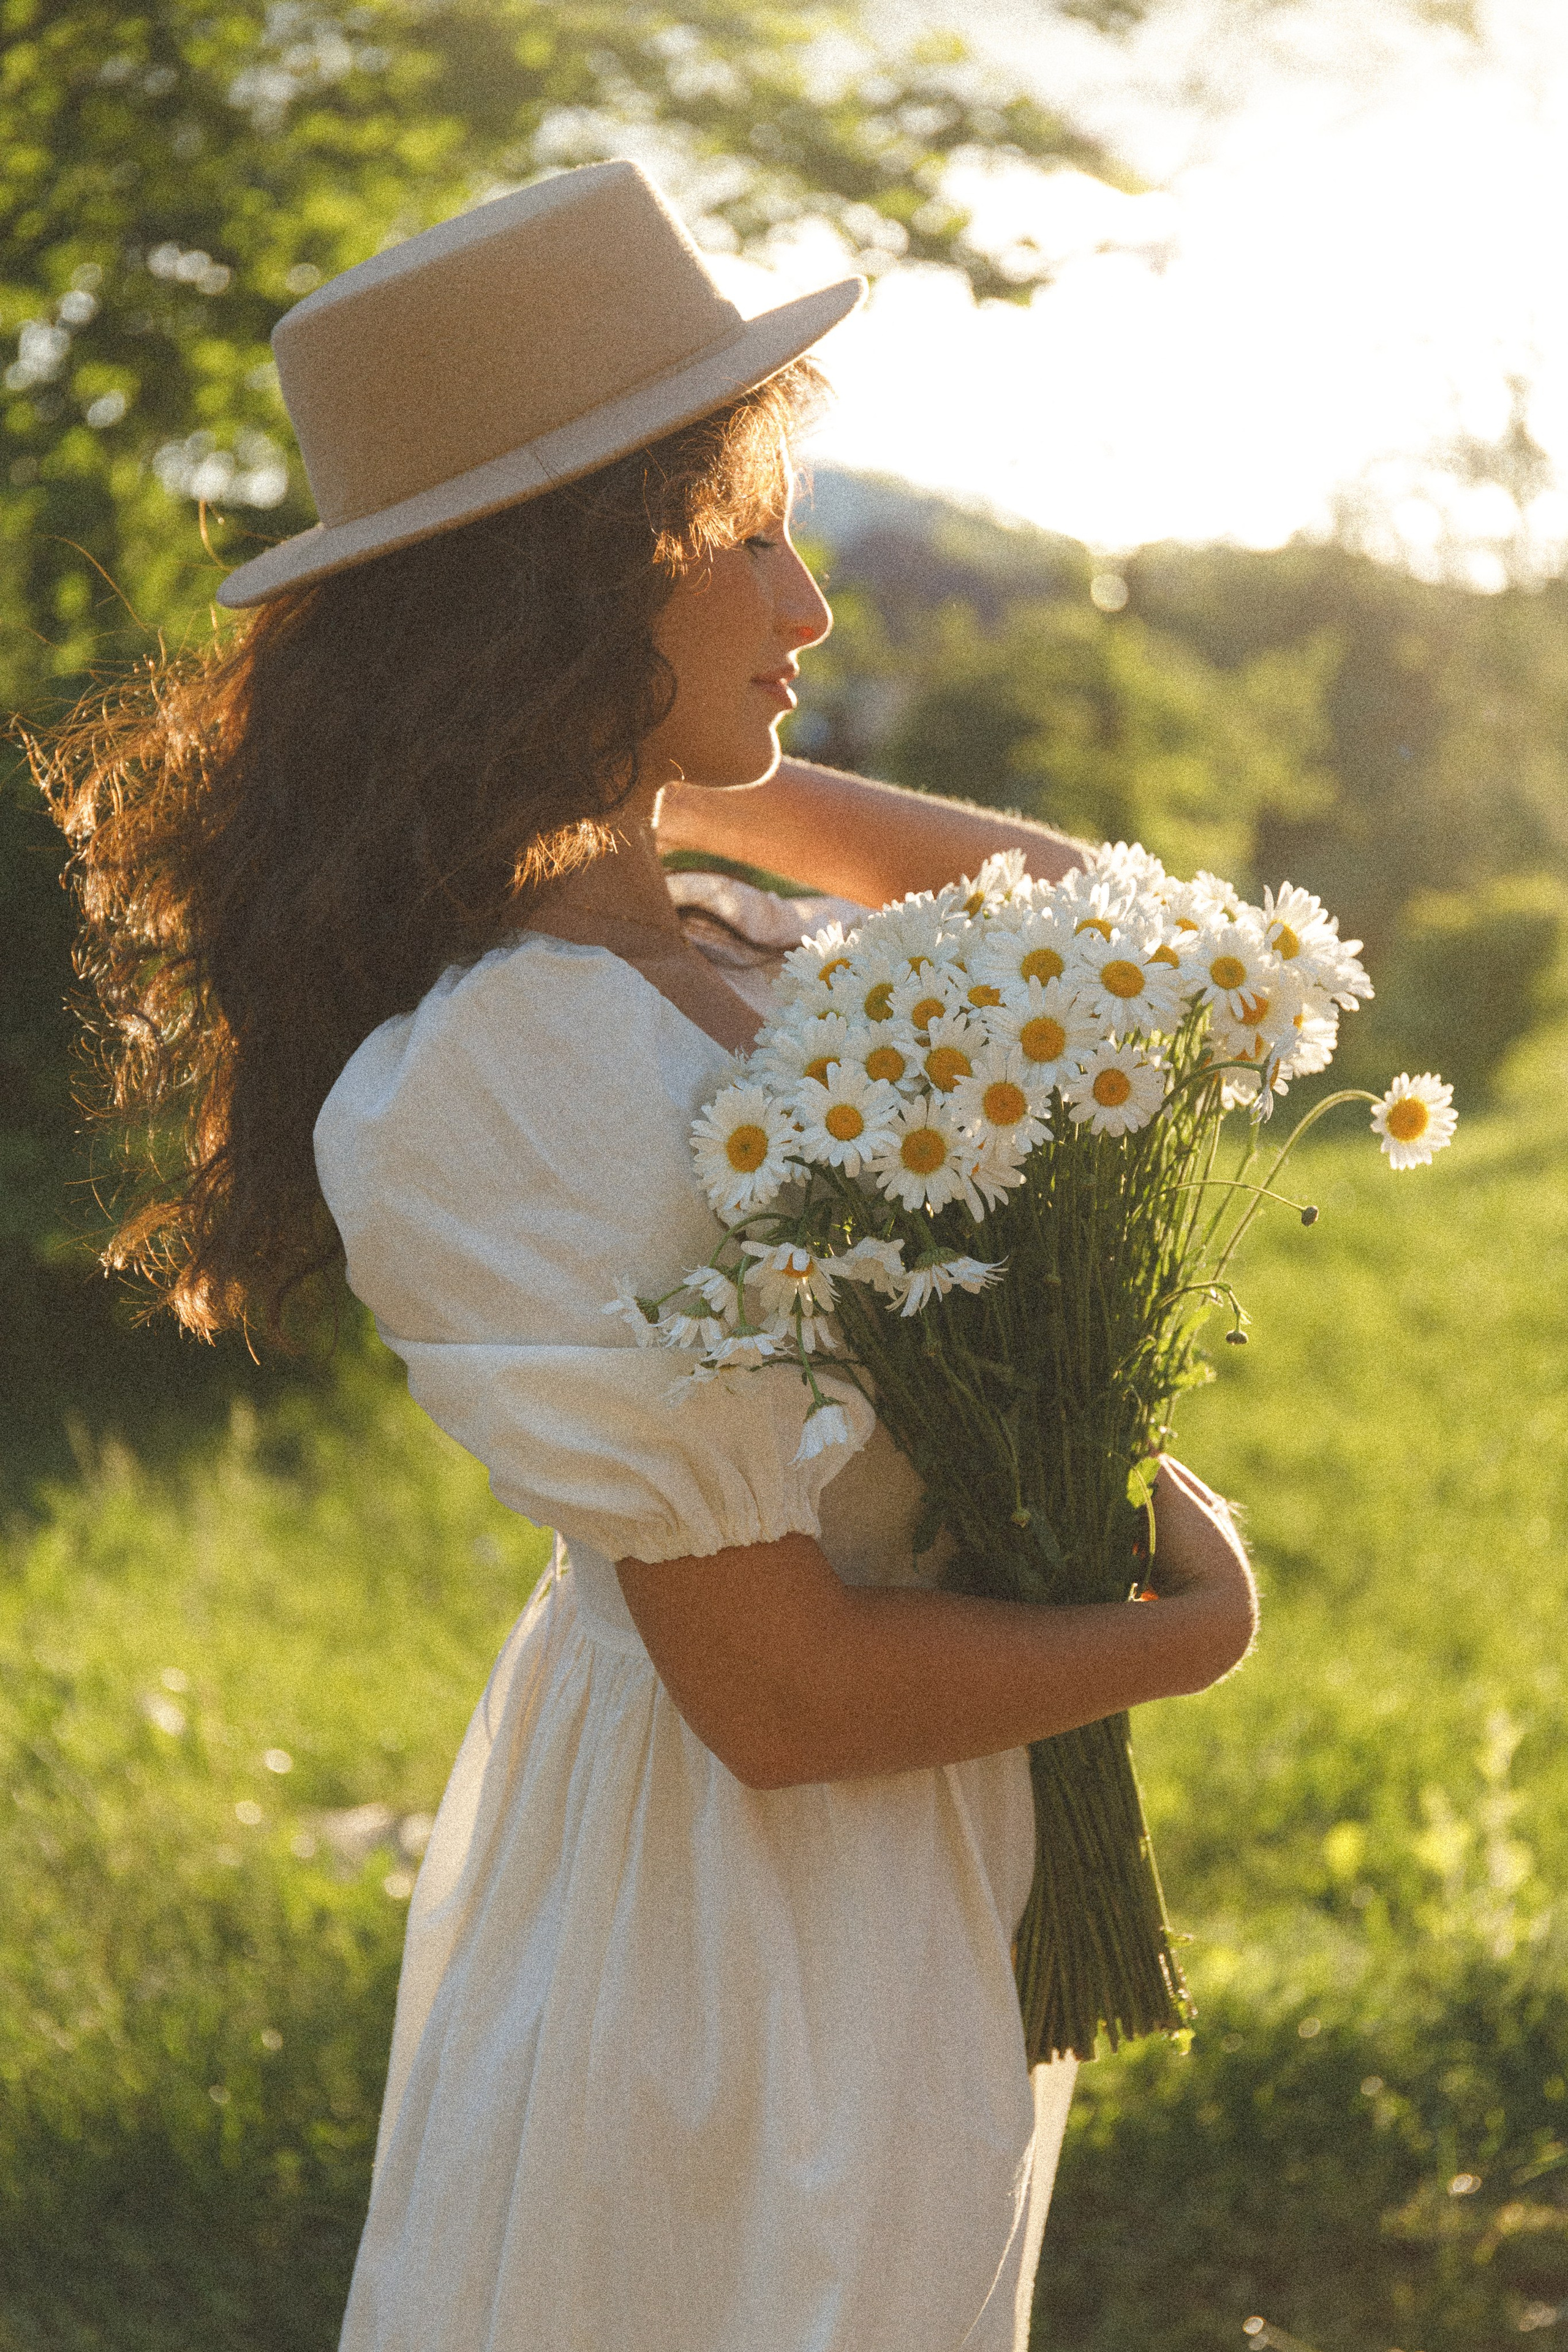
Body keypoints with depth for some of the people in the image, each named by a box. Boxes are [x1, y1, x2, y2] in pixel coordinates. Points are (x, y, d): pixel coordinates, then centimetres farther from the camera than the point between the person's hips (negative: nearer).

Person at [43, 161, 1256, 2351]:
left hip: (918, 1889, 9)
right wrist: (1192, 1625, -10)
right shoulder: (512, 1077, -27)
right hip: (743, 1945, -9)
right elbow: (779, 1688, -25)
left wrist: (730, 783, 3)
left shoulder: (697, 953, 0)